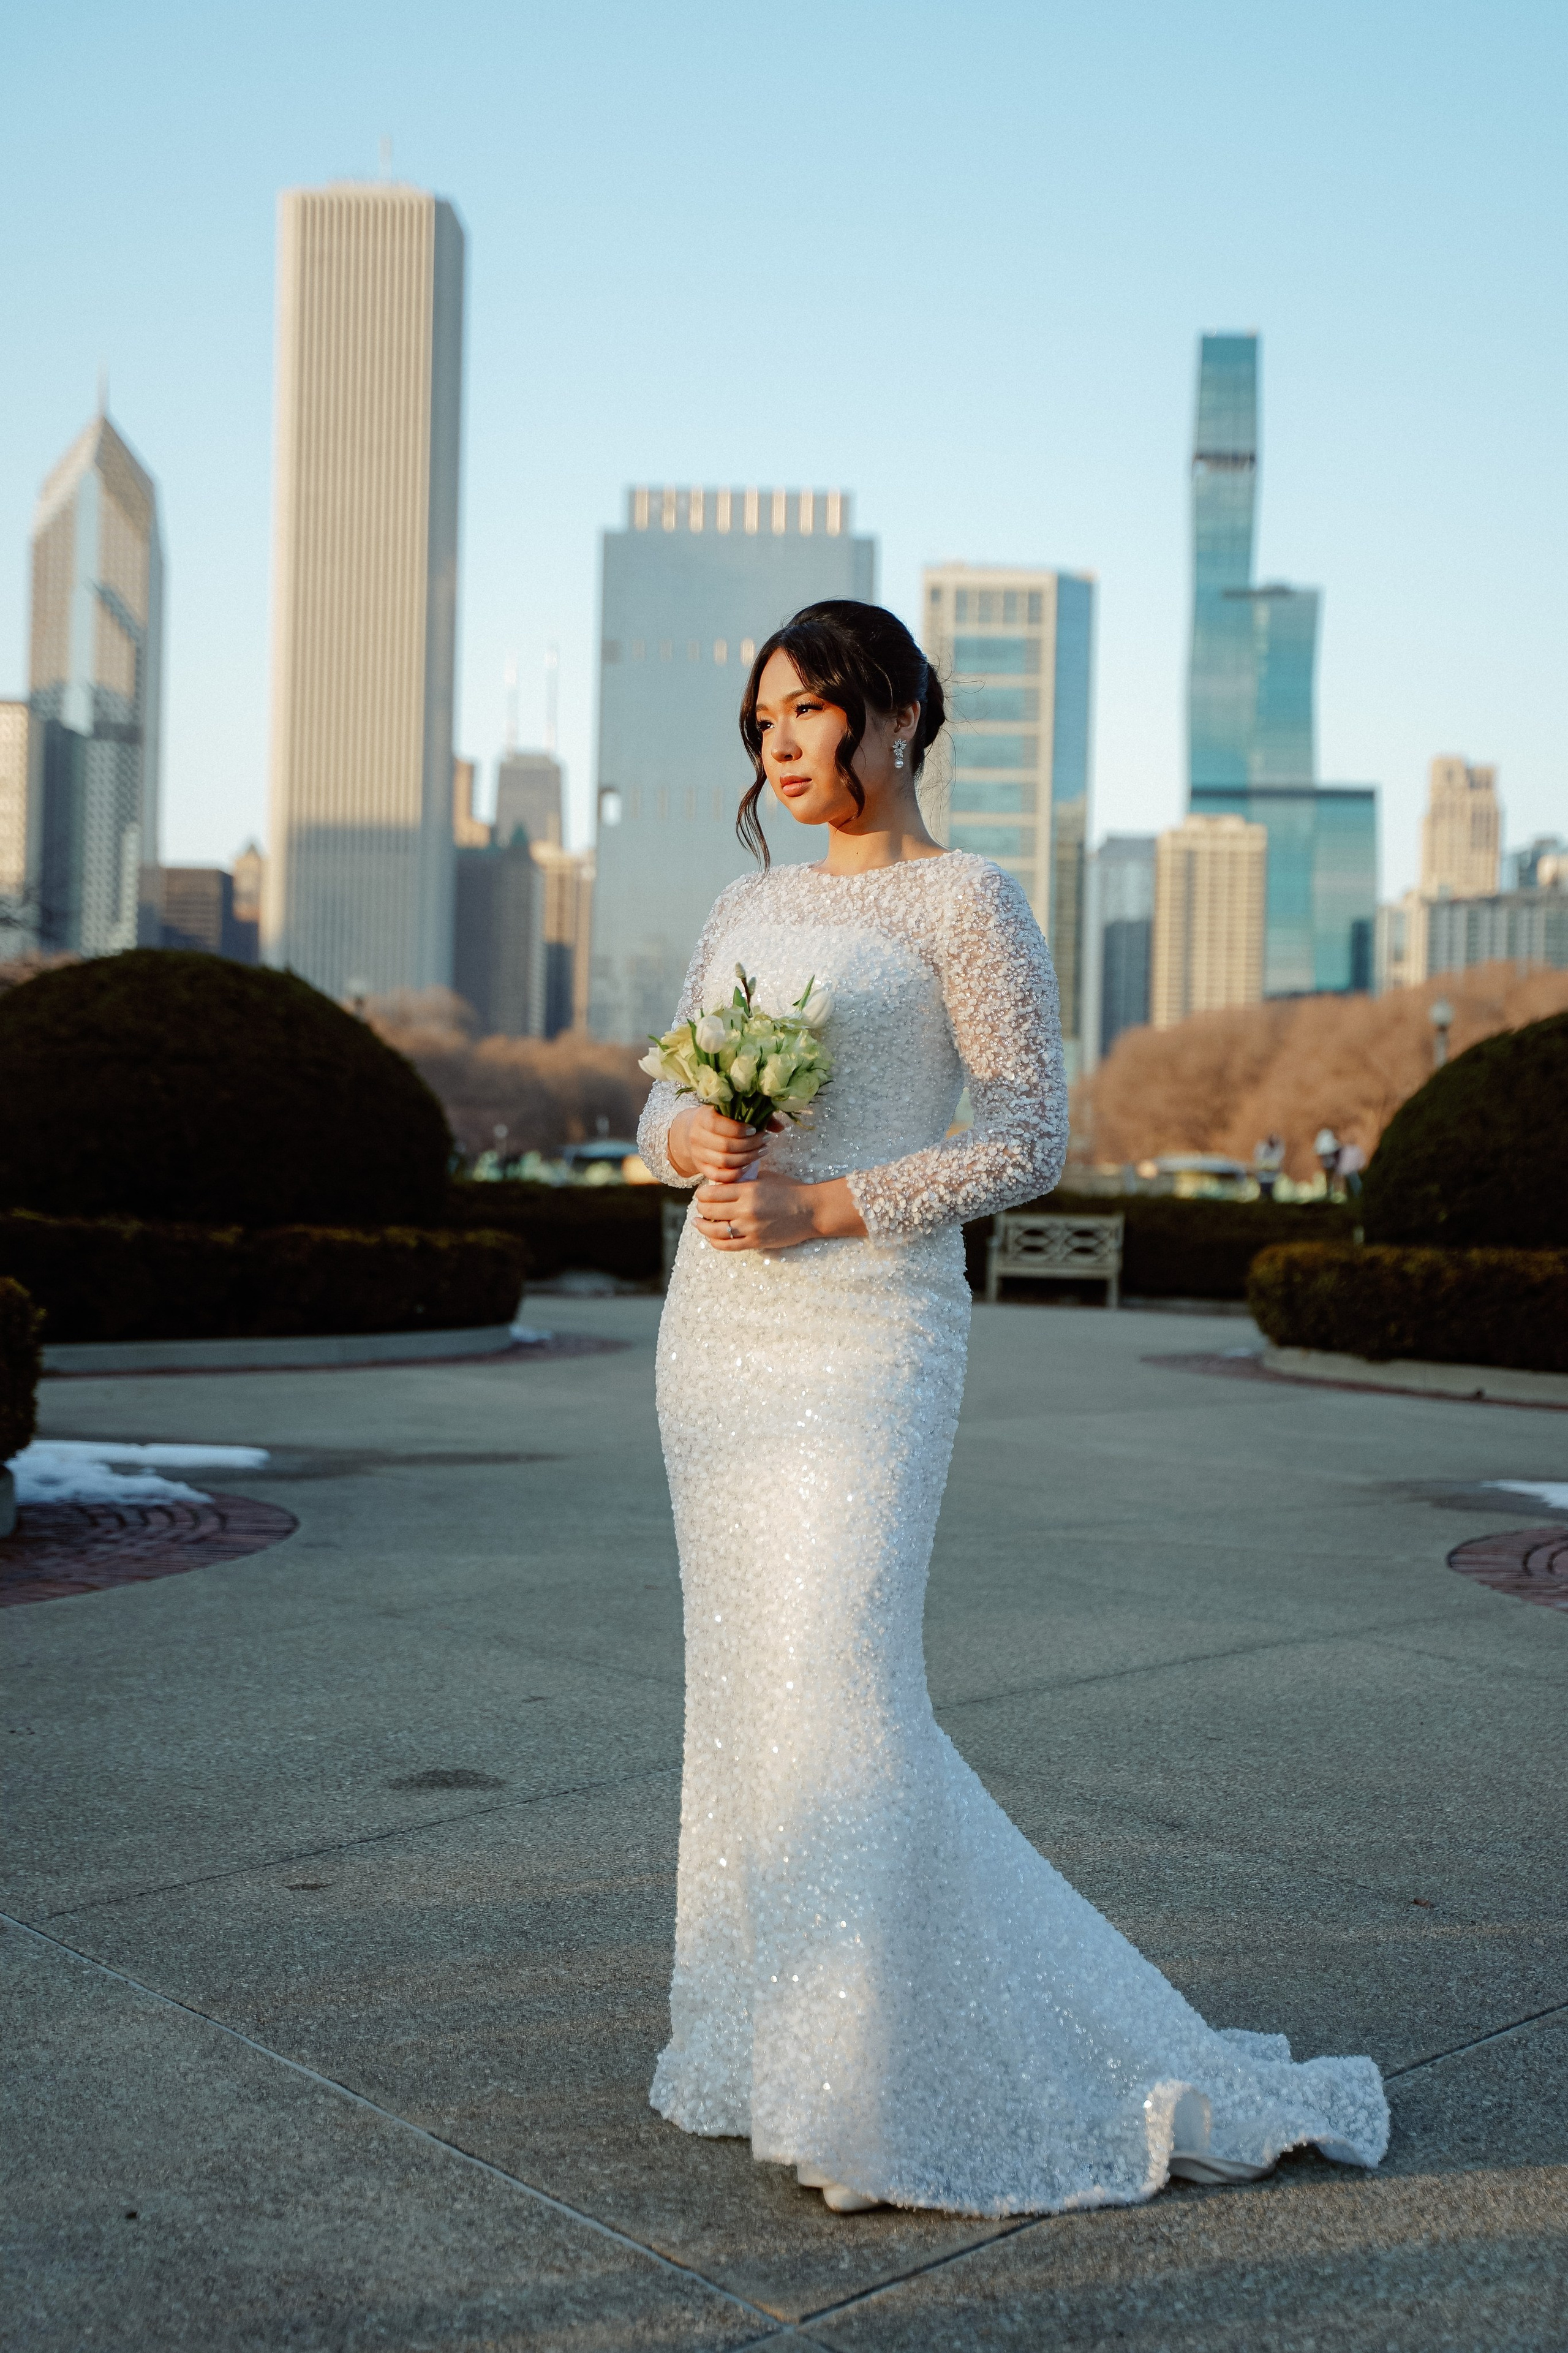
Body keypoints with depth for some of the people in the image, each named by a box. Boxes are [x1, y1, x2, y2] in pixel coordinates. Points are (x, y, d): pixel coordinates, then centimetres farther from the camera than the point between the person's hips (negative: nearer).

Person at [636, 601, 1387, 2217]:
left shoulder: (969, 900, -4)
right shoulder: (749, 908, 15)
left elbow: (1030, 1139, -10)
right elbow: (662, 1117, 16)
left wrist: (822, 1207, -17)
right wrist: (697, 1145, -8)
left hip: (864, 1331, -7)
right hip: (718, 1333, 7)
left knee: (842, 1702, -12)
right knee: (748, 1690, 10)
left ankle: (899, 2093, 2)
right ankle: (779, 2038, 22)